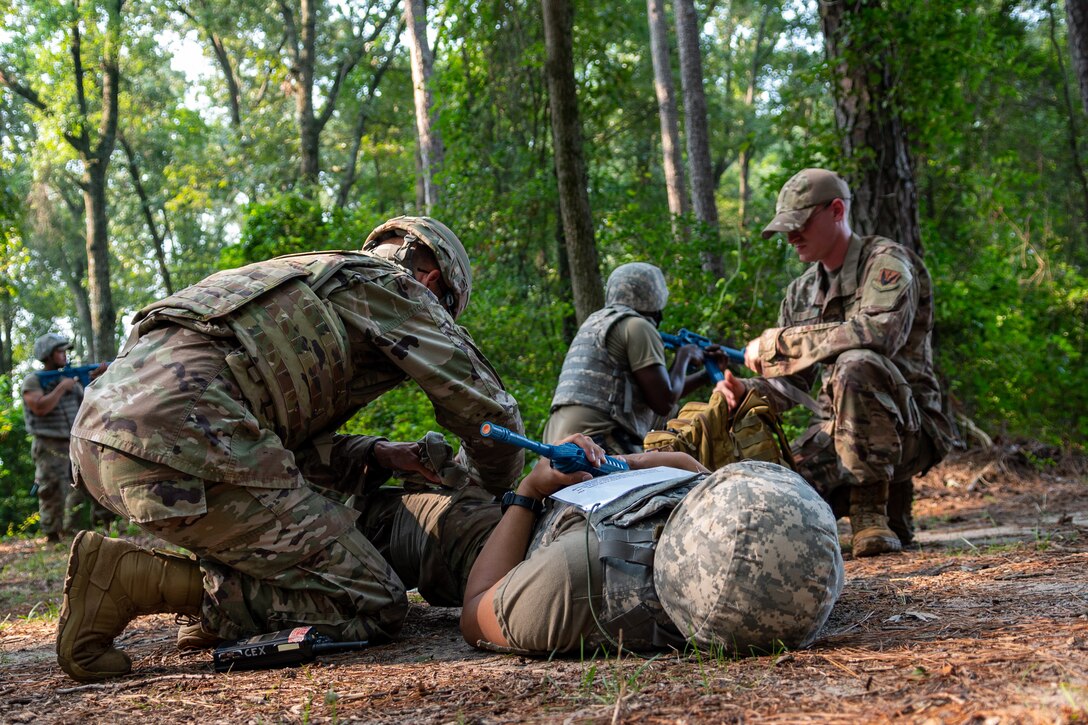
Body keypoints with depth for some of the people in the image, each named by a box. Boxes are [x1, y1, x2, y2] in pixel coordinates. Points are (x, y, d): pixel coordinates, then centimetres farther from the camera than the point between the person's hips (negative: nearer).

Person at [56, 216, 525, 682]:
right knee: (375, 608, -3)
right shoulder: (397, 287, 12)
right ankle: (134, 576, -8)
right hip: (181, 446, -10)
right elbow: (490, 412, 11)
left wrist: (377, 456, 24)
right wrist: (488, 487, 31)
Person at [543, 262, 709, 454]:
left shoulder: (596, 321, 25)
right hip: (600, 442, -9)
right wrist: (684, 357, 11)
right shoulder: (638, 326, -2)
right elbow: (664, 402, -5)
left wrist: (706, 374, 37)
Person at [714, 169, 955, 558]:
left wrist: (778, 340, -22)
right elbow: (791, 383, 14)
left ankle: (873, 510, -21)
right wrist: (747, 389, -9)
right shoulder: (802, 292, 15)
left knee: (857, 364, -36)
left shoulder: (886, 262, -6)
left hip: (909, 428, -6)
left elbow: (878, 332, -27)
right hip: (836, 431, 6)